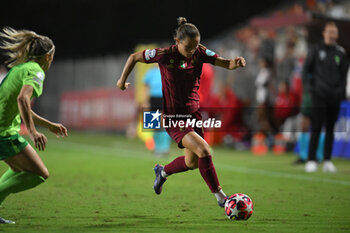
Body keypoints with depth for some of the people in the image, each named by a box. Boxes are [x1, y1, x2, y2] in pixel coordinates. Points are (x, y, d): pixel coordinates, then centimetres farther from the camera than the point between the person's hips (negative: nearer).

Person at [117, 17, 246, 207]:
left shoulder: (200, 53, -7)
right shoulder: (164, 55, -16)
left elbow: (226, 63, -14)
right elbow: (134, 57, -2)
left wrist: (237, 62, -35)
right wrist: (122, 80, 5)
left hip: (194, 113, 6)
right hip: (173, 117, -6)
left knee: (192, 163, 16)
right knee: (204, 150, -22)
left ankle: (163, 171, 47)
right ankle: (220, 197, -11)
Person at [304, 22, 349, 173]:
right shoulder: (316, 50, 4)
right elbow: (306, 69, 7)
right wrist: (310, 85, -4)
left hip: (334, 96, 3)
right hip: (319, 95, -3)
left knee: (330, 129, 6)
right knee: (316, 128, -7)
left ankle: (327, 161, 10)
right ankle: (311, 161, -5)